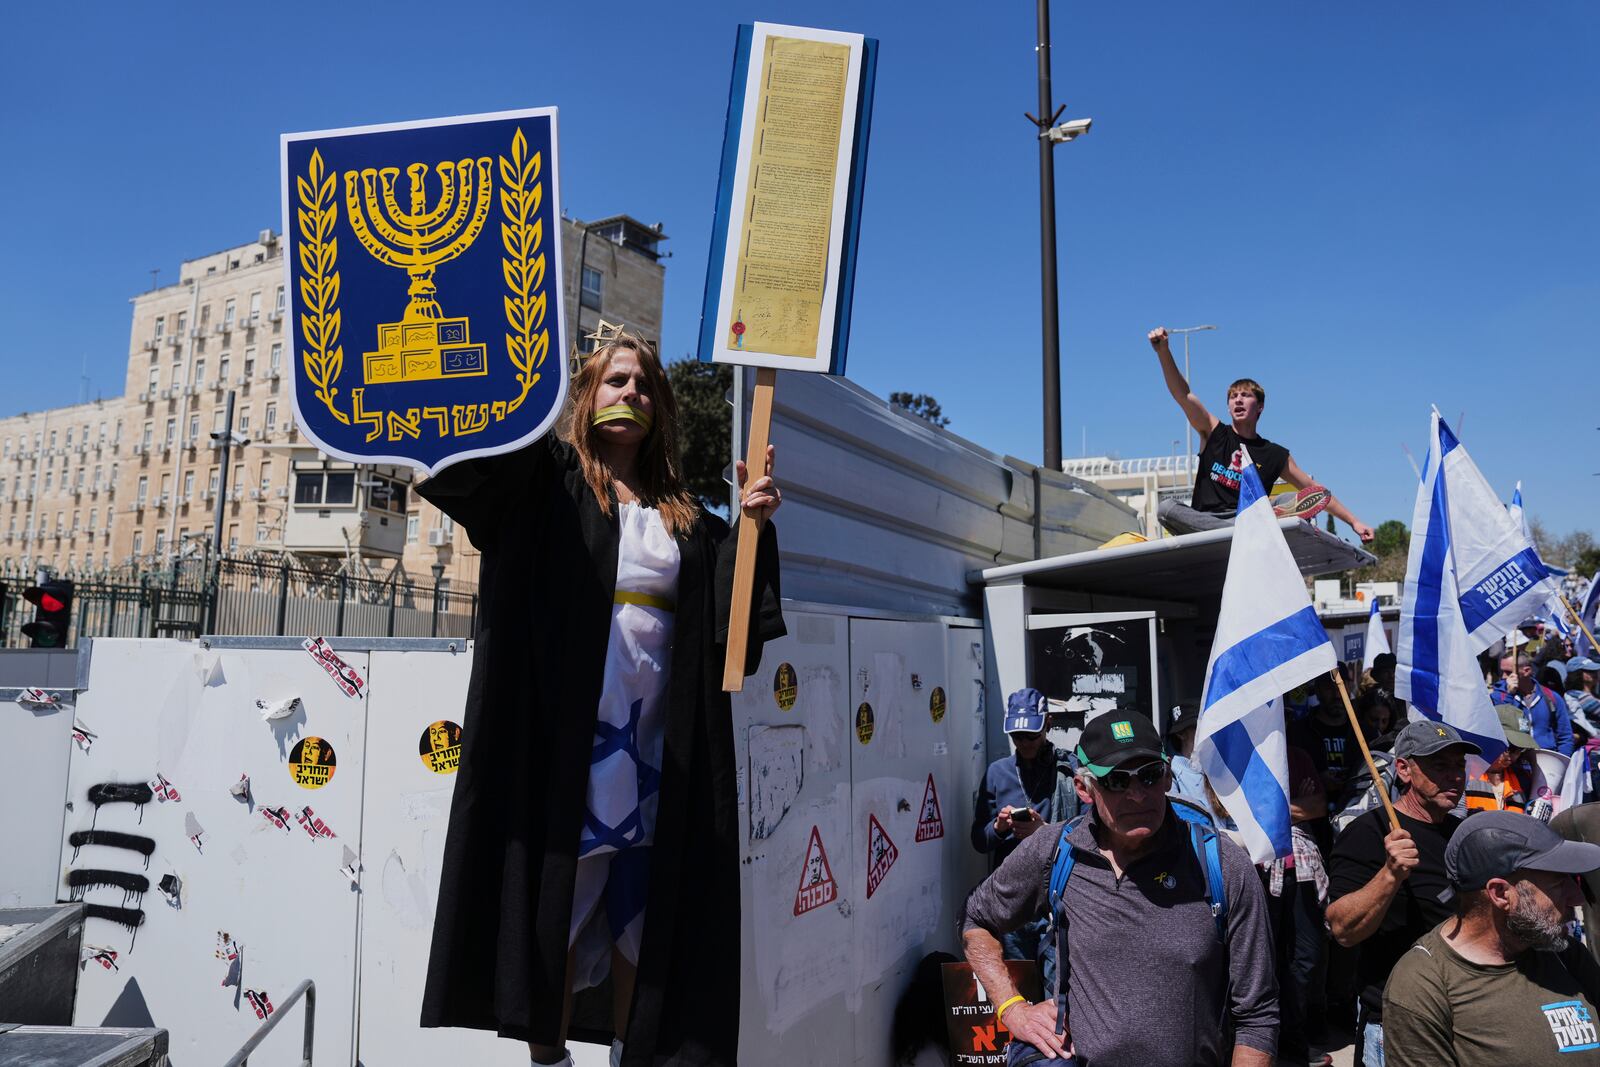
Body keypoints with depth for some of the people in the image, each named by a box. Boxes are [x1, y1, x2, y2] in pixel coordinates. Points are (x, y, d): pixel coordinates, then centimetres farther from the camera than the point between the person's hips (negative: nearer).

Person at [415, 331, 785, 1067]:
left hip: (655, 746, 4)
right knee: (554, 909, 3)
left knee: (644, 920, 11)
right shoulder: (546, 477, 2)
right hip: (567, 740, -4)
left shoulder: (683, 514, 14)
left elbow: (731, 613, 10)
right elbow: (459, 459, -15)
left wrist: (752, 525, -4)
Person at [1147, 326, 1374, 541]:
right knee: (1167, 507, -34)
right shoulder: (1214, 432, 12)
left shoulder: (1275, 455, 14)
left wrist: (1353, 521, 13)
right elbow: (1182, 394, 0)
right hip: (1201, 523, -1)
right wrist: (1163, 350, -13)